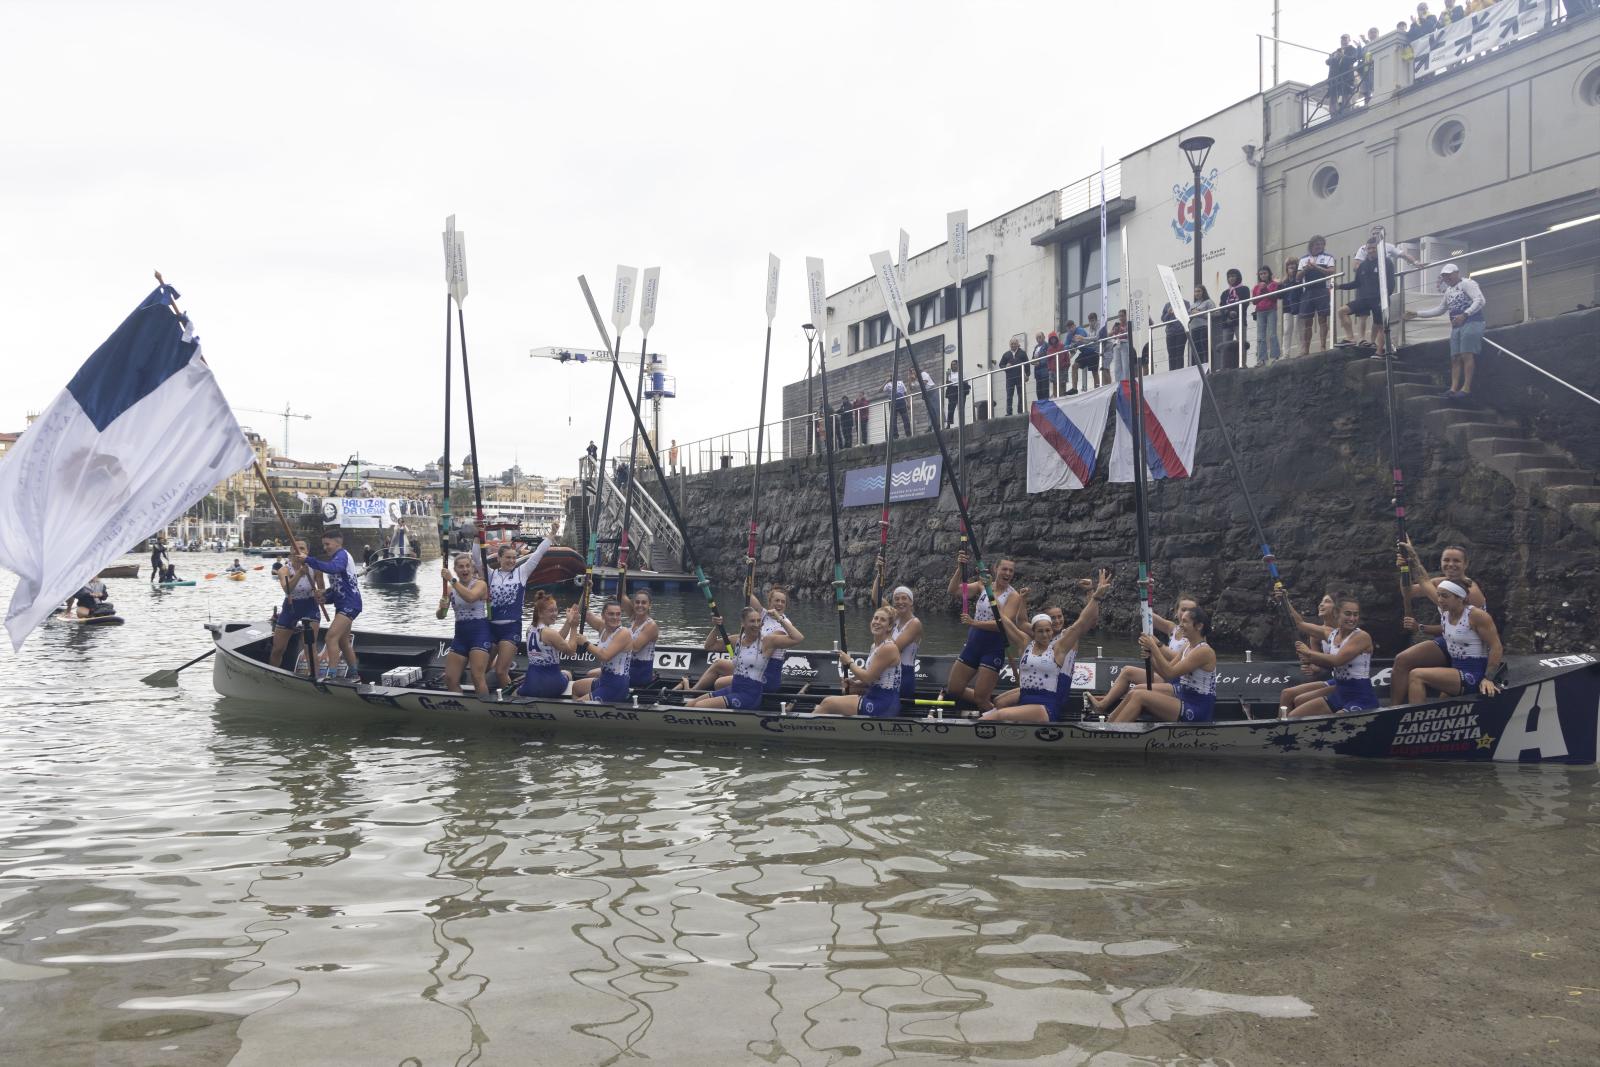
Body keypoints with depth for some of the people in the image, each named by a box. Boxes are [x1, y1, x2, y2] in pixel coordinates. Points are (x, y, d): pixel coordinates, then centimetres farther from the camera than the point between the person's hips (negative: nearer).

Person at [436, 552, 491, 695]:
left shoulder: (480, 584, -5)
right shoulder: (450, 589, 8)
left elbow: (470, 597, -28)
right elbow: (440, 616, 7)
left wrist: (452, 580, -28)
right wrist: (442, 608, -16)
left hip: (479, 631, -6)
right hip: (460, 634, 6)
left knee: (478, 677, -15)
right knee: (450, 679, 4)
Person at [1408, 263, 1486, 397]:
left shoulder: (1467, 283, -4)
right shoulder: (1448, 291, 22)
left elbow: (1480, 300, -15)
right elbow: (1439, 310, 29)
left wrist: (1464, 315, -26)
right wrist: (1417, 314, 21)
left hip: (1471, 323, -9)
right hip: (1456, 326, 9)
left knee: (1467, 355, -14)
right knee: (1455, 357, 0)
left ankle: (1467, 388, -17)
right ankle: (1454, 388, -4)